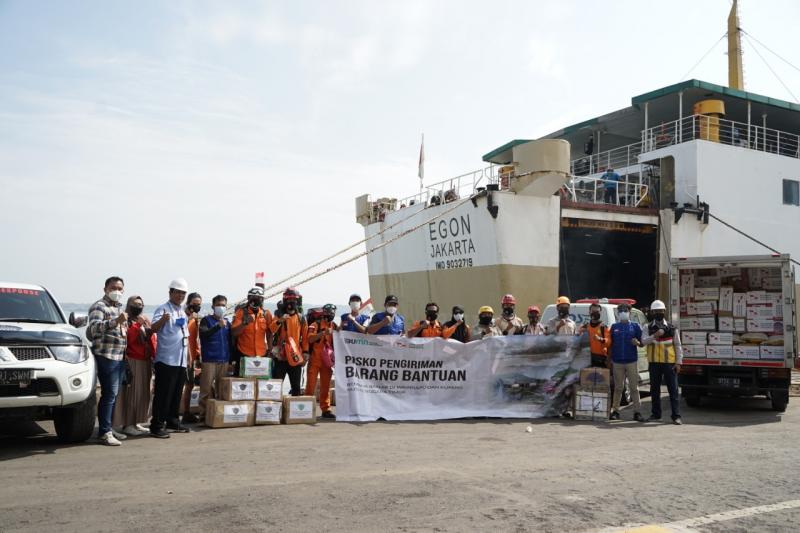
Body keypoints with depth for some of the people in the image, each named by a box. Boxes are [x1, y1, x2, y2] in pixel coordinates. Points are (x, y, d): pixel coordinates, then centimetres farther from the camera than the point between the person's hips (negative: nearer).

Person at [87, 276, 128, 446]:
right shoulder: (99, 307, -6)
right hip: (106, 356, -9)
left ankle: (108, 428, 18)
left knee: (113, 395, 11)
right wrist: (116, 321, -35)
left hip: (120, 357, 9)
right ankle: (104, 432, -10)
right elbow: (94, 328, -24)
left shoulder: (119, 308, 22)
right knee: (109, 394, -12)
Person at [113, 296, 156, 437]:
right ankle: (127, 425, -4)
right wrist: (137, 325, -19)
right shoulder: (126, 320, -2)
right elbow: (126, 339, -17)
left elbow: (153, 341, 19)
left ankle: (136, 422, 17)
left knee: (143, 393, 9)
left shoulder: (146, 321, 19)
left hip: (145, 361, 7)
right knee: (131, 392, -8)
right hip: (132, 361, -7)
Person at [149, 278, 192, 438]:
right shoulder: (163, 309, -6)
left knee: (176, 393, 14)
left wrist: (189, 356, 22)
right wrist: (162, 320, -41)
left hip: (181, 360, 8)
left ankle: (173, 421, 25)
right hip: (166, 359, -8)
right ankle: (157, 426, -2)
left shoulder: (183, 313, 19)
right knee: (163, 394, -6)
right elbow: (154, 329, -21)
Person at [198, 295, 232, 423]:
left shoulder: (227, 322, 14)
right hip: (209, 360, -4)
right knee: (206, 389, -5)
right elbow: (203, 334, -17)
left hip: (224, 361, 4)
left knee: (222, 389, 6)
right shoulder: (206, 320, 2)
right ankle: (204, 414, 0)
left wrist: (230, 361, 16)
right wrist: (218, 326, -29)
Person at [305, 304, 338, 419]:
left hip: (327, 360, 4)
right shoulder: (315, 325, -2)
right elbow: (310, 339, -17)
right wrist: (323, 333, -25)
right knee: (311, 384, -3)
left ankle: (326, 409, 12)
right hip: (315, 359, -4)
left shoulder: (334, 326, 12)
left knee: (326, 386, 7)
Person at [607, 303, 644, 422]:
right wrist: (609, 359, 8)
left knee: (634, 387, -2)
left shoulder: (635, 326, 5)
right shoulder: (614, 326, 10)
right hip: (617, 361, 2)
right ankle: (615, 411, 12)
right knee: (618, 388, 7)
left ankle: (637, 412, 0)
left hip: (632, 361, -1)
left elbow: (642, 343, 6)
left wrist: (637, 343, -17)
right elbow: (610, 344, 13)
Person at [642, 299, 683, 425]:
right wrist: (655, 335, -24)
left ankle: (676, 416, 0)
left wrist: (678, 362, -3)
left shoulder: (672, 328, 4)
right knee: (654, 389, 10)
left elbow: (678, 346, 4)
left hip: (669, 363, -2)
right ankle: (656, 414, 21)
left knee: (673, 389, -3)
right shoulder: (648, 328, 7)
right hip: (654, 363, 2)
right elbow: (644, 341, -9)